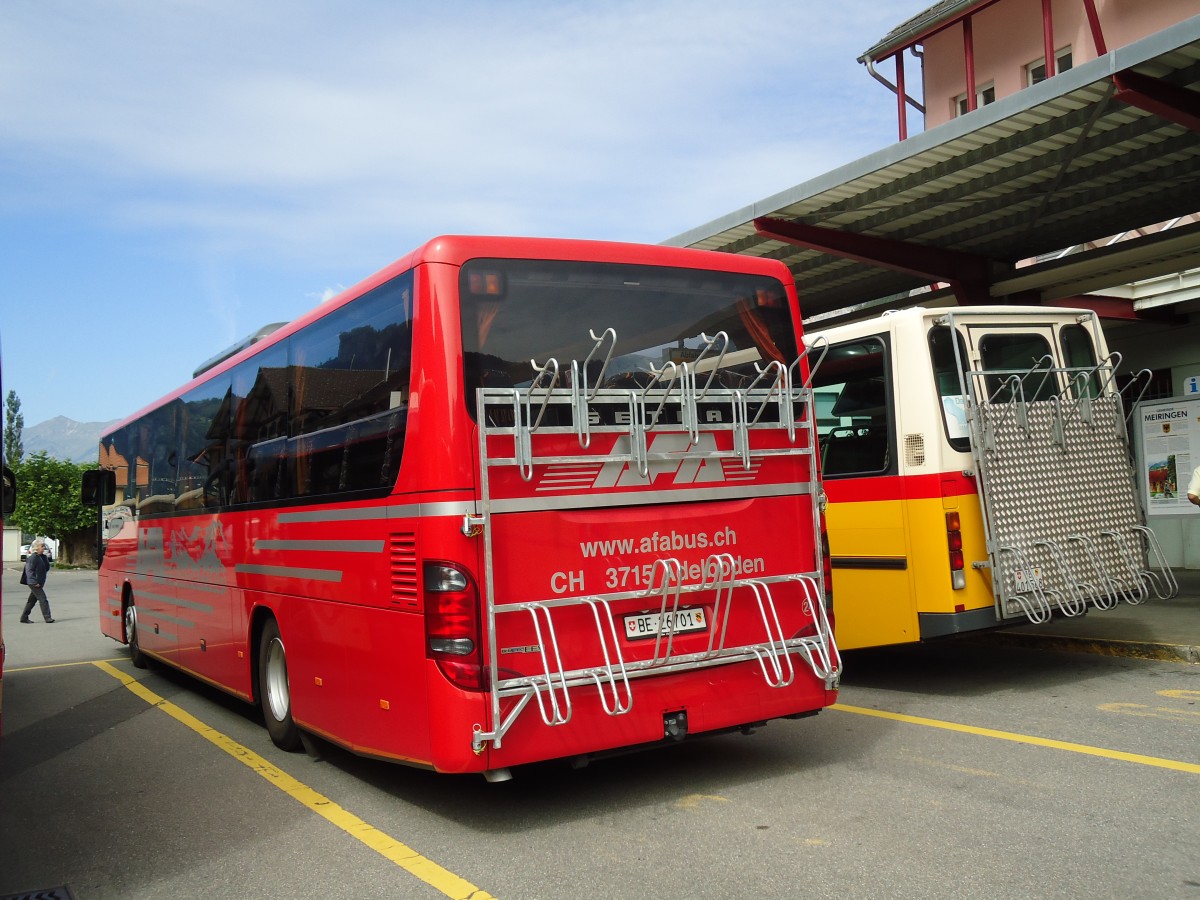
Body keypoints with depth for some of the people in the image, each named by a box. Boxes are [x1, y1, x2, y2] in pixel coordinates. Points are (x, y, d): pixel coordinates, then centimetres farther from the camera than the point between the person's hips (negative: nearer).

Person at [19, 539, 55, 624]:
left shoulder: (41, 557, 12)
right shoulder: (33, 557, -15)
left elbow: (47, 567, 14)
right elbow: (29, 570, -19)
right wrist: (35, 582, -21)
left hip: (39, 583, 9)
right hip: (34, 583, -9)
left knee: (32, 600, 14)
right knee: (43, 599, -10)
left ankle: (24, 617, 22)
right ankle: (47, 618, -8)